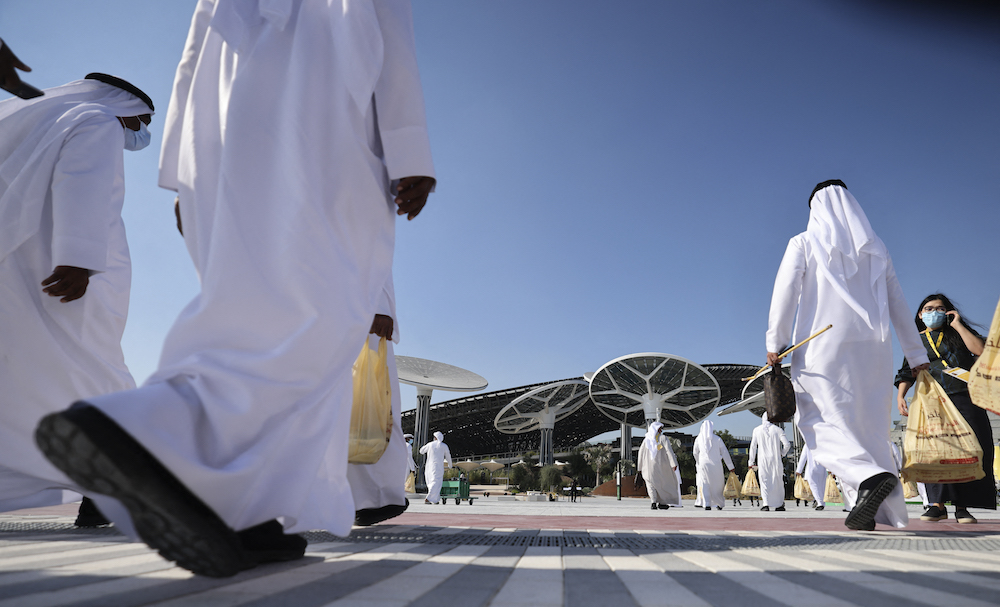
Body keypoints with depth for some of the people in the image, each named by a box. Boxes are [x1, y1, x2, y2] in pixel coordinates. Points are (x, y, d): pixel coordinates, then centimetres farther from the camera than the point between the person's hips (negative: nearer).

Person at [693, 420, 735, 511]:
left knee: (704, 484, 3)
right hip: (716, 465, 0)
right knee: (717, 484, 15)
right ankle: (720, 504, 22)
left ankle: (707, 504, -11)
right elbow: (725, 453, -1)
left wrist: (698, 462, 30)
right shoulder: (717, 439, -4)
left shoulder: (698, 439, 0)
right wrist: (731, 467, 5)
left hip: (703, 464, 0)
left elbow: (695, 453, 11)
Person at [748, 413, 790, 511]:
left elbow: (753, 446, 4)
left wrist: (751, 461, 9)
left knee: (764, 482, -1)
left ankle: (766, 504, -15)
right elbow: (786, 444, -6)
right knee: (778, 481, 12)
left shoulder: (757, 430, 4)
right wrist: (782, 454, 12)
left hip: (763, 460, -1)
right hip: (776, 460, 1)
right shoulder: (777, 429, 2)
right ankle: (779, 504, 18)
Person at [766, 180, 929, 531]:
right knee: (868, 425, 8)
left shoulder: (803, 243, 5)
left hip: (824, 345, -5)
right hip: (873, 348, 5)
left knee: (823, 421, -5)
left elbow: (785, 293, -6)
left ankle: (871, 476, -30)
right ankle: (880, 509, 4)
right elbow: (898, 304, 18)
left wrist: (775, 343, -6)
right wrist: (916, 355, 21)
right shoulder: (875, 248, 18)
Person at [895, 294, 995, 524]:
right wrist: (900, 395, -4)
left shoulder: (958, 334, 14)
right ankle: (938, 504, -9)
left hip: (964, 399, 0)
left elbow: (980, 349, -7)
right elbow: (907, 372, 12)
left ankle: (962, 506, 1)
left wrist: (957, 324, 0)